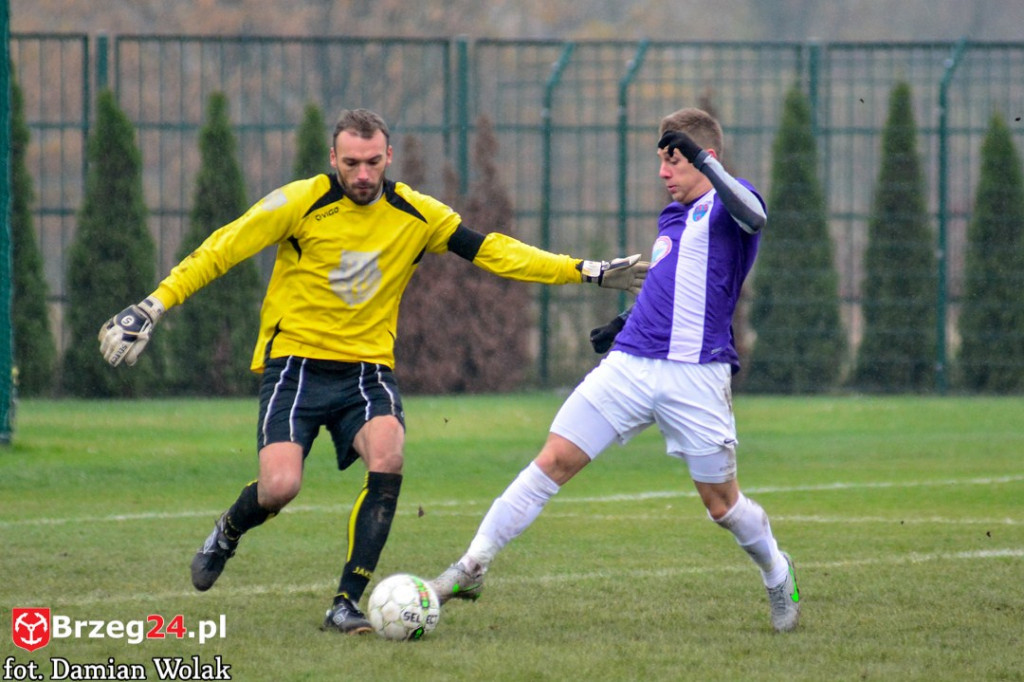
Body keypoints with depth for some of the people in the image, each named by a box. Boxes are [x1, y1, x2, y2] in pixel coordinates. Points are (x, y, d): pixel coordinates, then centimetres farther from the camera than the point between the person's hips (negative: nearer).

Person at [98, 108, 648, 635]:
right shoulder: (301, 202, -10)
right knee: (279, 487, -20)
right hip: (294, 360, -2)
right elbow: (223, 248, -6)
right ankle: (227, 535, 19)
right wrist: (153, 307, -12)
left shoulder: (416, 215, 0)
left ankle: (346, 603, -18)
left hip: (368, 365, 3)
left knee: (388, 457, -27)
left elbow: (491, 250, 3)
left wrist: (589, 271, -2)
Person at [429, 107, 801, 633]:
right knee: (554, 460, -4)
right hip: (629, 365, 6)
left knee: (721, 504, 4)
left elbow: (752, 216, -29)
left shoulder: (726, 205, -3)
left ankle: (777, 576, 33)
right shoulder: (672, 216, 20)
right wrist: (625, 321, 24)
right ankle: (473, 566, -4)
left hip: (696, 376, -6)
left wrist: (704, 161, -36)